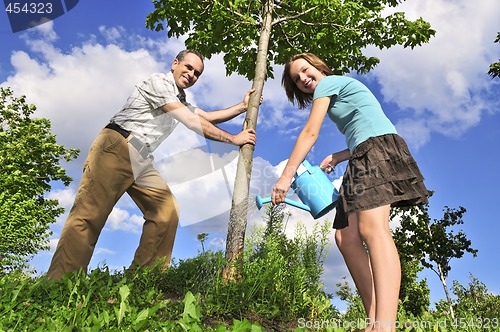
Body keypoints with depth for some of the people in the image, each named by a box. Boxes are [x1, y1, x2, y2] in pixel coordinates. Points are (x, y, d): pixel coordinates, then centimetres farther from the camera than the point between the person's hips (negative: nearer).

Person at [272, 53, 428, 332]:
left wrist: (286, 176, -7)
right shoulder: (340, 94, 32)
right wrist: (336, 157, 22)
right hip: (366, 157, 9)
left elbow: (310, 133, -5)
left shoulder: (328, 82, 6)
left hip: (380, 147, -9)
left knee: (371, 229, -28)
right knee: (346, 237, -4)